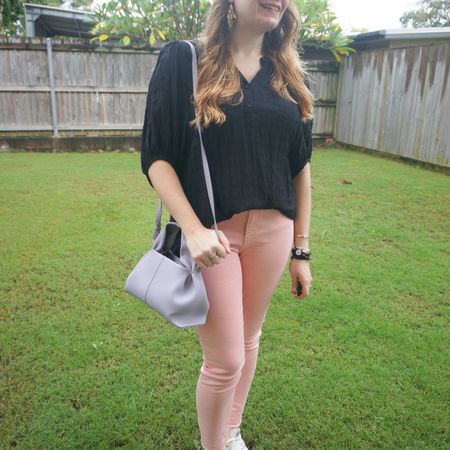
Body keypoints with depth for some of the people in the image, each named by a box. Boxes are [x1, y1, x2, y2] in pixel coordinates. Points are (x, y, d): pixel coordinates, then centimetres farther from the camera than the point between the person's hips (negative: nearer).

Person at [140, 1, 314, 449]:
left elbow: (300, 167, 8)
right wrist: (193, 229, -20)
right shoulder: (183, 59, -5)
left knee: (248, 340, 19)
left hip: (272, 230, 5)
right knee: (225, 360, 3)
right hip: (210, 231, -4)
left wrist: (301, 249, 7)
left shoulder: (290, 76, 7)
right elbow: (156, 155, -8)